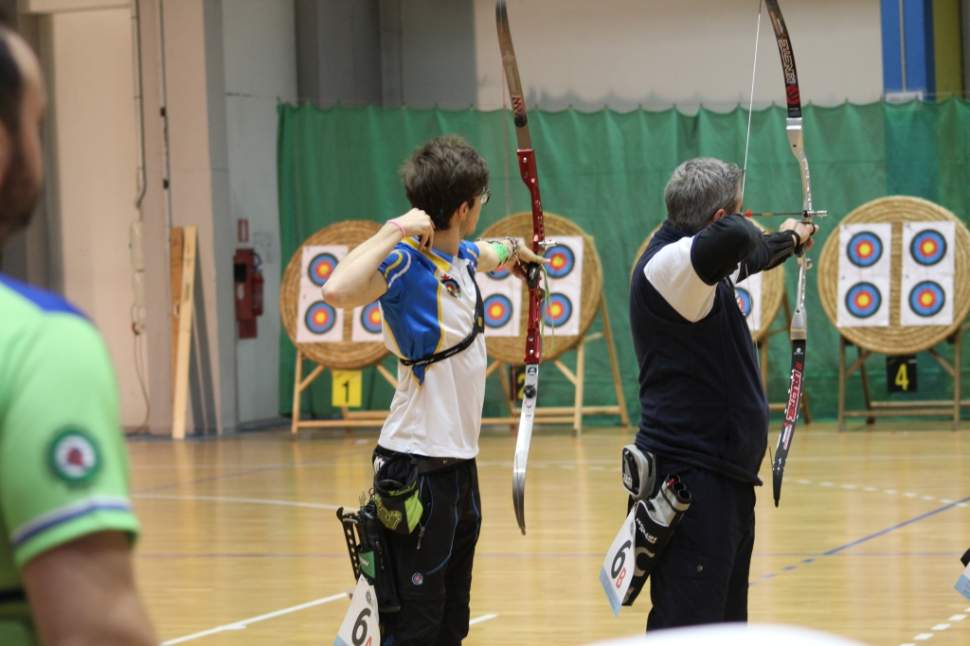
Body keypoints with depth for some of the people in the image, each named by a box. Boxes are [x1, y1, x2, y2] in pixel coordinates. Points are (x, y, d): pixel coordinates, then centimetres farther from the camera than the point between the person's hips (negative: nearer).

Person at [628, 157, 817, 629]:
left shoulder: (696, 262, 12)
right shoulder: (669, 264, -19)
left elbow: (743, 258, 36)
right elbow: (734, 238, -38)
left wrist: (788, 240, 53)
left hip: (721, 474, 11)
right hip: (691, 480, -11)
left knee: (726, 621, 16)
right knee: (686, 625, -13)